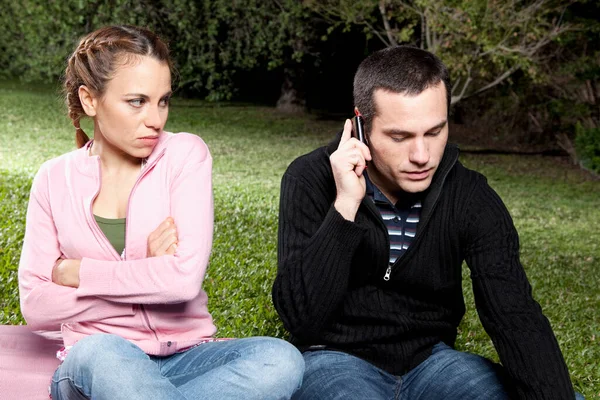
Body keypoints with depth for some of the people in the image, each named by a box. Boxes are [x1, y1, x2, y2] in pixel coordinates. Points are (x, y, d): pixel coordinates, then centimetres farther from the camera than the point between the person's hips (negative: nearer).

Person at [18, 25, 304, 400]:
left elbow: (185, 277, -14)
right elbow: (36, 308, -4)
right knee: (100, 353, -39)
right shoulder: (55, 180, 5)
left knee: (281, 360, -32)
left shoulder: (185, 154, 0)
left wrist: (76, 272, -7)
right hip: (94, 366, -1)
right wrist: (146, 272, -12)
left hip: (187, 356, 2)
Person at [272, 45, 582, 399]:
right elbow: (300, 318, -22)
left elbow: (517, 319, -18)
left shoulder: (470, 197, -9)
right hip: (337, 359, -2)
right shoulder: (312, 180, -14)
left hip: (430, 360, 2)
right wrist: (345, 206, -31)